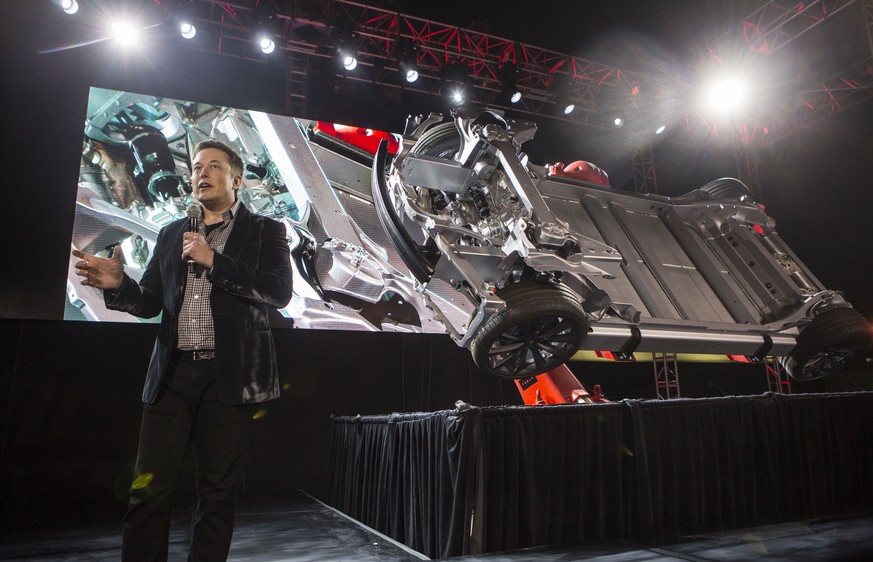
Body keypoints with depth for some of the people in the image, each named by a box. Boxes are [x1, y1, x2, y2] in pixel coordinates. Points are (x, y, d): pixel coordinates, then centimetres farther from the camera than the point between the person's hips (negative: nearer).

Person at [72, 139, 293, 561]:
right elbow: (149, 303, 16)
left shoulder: (264, 231, 6)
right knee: (149, 491, 2)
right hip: (173, 375, 3)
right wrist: (118, 284, -5)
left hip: (229, 375, -3)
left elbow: (279, 292, -8)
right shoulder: (171, 234, 18)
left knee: (217, 493, 4)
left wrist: (213, 261, -13)